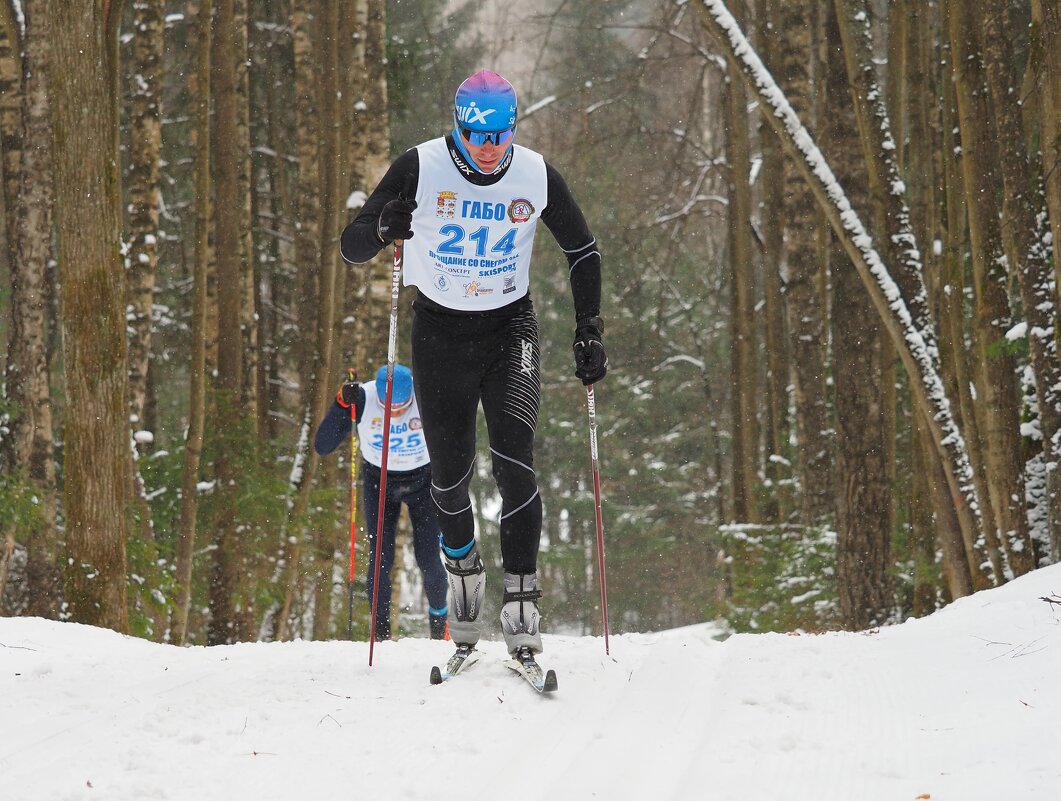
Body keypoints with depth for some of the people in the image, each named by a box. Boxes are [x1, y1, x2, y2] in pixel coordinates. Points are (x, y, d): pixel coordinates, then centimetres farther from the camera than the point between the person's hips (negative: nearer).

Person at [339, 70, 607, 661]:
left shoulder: (536, 175, -9)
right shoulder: (421, 168, -14)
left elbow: (583, 251, 7)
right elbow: (352, 248, -13)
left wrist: (589, 331, -1)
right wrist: (383, 230, -36)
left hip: (510, 328, 0)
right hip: (440, 330, 0)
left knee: (515, 462, -18)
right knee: (450, 473, 5)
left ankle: (522, 604, -16)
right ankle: (464, 569, 34)